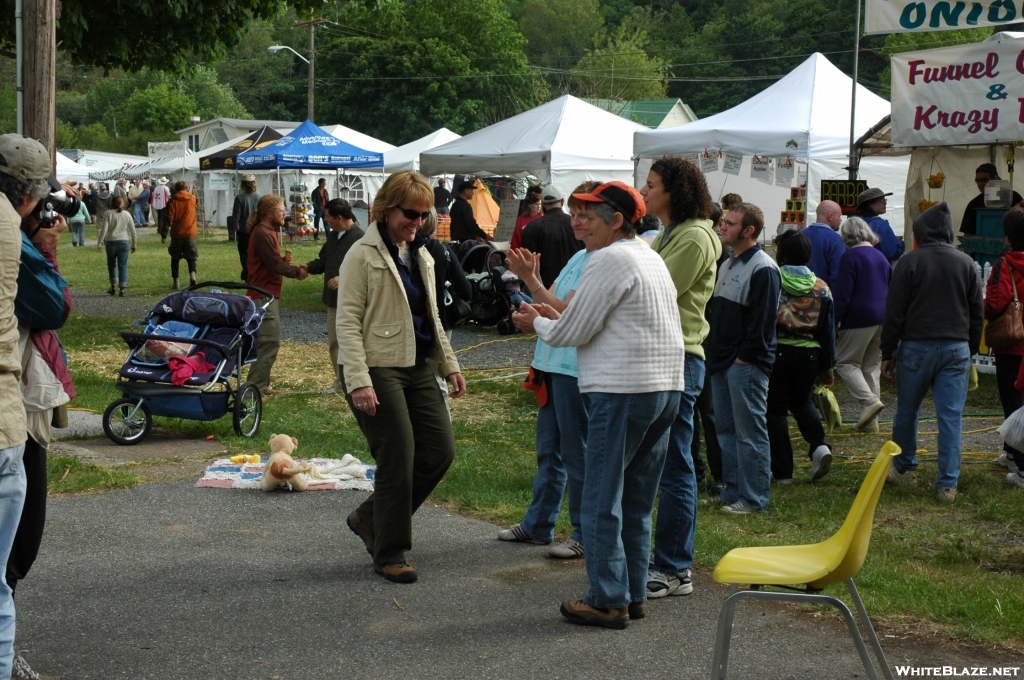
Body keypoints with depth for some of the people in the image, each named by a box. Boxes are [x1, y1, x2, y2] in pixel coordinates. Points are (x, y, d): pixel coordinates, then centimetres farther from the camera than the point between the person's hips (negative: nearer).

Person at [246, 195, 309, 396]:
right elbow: (275, 264, -20)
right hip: (264, 296, -11)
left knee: (268, 342, 14)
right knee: (270, 342, -11)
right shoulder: (262, 233, -18)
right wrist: (297, 272, -7)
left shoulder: (268, 231, 15)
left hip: (269, 295, 11)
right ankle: (254, 388, -8)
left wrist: (285, 260, -3)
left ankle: (261, 385, 20)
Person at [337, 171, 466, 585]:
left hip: (416, 368, 8)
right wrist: (358, 381, -22)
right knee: (398, 461, -6)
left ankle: (369, 519, 20)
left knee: (440, 450, 4)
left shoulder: (420, 255, 16)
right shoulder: (363, 255, -9)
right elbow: (348, 322, -13)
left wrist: (449, 364, 15)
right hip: (378, 370, -8)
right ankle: (389, 555, 9)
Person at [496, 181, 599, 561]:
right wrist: (530, 276, -2)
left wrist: (531, 279, -20)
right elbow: (551, 304, 12)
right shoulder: (578, 258, 15)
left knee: (578, 454, -1)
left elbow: (567, 312, -19)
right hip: (554, 364, 10)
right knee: (549, 449, 17)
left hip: (576, 368, -10)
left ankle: (586, 536, 9)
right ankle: (538, 525, 27)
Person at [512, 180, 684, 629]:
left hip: (622, 391, -10)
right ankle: (634, 593, 20)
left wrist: (536, 323, 10)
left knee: (602, 503, -2)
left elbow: (572, 333, -9)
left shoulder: (610, 260, -10)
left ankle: (609, 601, 1)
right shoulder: (651, 258, 19)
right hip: (665, 389, 10)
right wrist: (555, 317, 19)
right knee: (636, 503, 15)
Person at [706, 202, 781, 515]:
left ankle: (754, 498, 3)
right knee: (725, 428, 14)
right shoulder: (728, 264, 17)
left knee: (750, 432, -4)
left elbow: (762, 319, -19)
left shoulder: (763, 269, -13)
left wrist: (745, 357, -17)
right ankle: (732, 491, 23)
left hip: (747, 364, -10)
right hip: (722, 361, 10)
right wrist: (715, 353, 13)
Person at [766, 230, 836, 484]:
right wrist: (827, 365, 15)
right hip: (808, 354, 4)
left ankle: (783, 471, 6)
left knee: (776, 409, 6)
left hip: (776, 352, -4)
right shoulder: (821, 287, 4)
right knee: (802, 402, 24)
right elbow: (828, 330, 8)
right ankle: (819, 445, 0)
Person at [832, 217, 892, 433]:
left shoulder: (850, 257, -8)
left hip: (859, 318, -7)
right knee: (872, 365, 11)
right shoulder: (881, 257, 14)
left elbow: (842, 295, -14)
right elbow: (893, 291, 18)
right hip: (882, 318, 7)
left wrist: (833, 323, -11)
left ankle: (869, 400, -19)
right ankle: (871, 420, 10)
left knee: (845, 362, 1)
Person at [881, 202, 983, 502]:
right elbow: (978, 314, 10)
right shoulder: (966, 263, 5)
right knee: (951, 416, 1)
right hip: (956, 348, 2)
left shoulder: (910, 262, -5)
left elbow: (894, 312, -6)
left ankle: (904, 469, 27)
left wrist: (887, 353, 1)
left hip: (916, 347, -2)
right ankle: (948, 484, 0)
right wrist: (970, 351, 18)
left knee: (907, 412, 14)